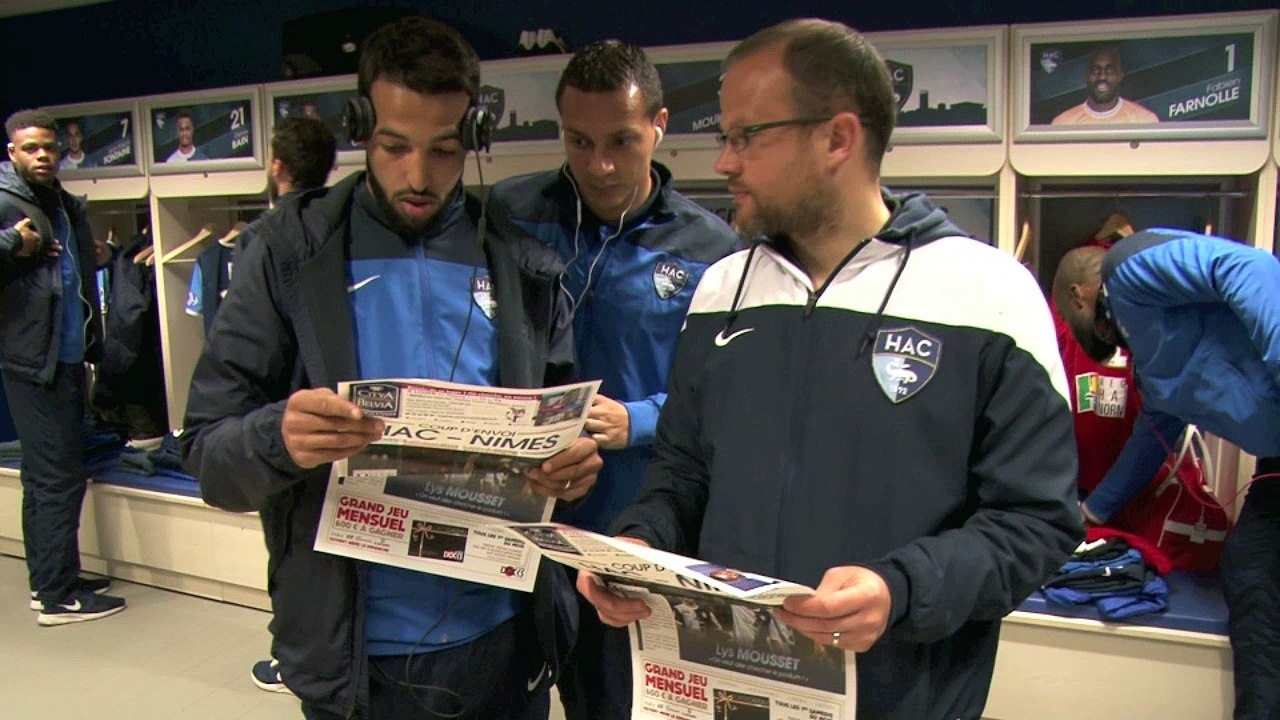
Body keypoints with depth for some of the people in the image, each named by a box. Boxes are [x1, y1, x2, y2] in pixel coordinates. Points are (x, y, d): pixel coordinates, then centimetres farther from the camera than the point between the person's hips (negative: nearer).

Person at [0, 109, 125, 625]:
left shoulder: (65, 204, 16)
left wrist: (93, 342, 16)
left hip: (67, 357, 9)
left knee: (47, 475, 15)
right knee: (59, 476, -8)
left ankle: (48, 580, 25)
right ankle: (57, 596, 0)